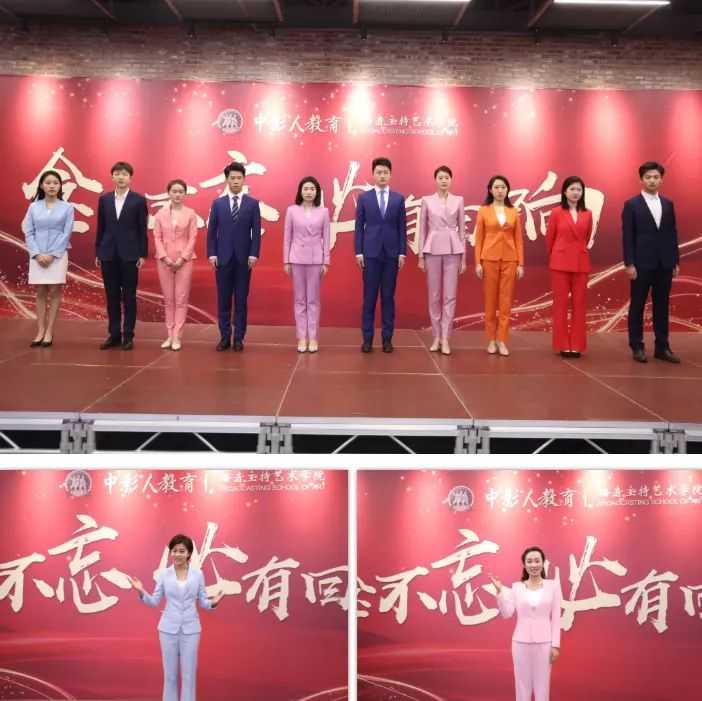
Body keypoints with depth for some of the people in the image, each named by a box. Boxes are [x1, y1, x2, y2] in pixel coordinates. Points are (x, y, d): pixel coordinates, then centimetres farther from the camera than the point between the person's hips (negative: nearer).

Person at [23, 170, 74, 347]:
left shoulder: (67, 208, 0)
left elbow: (66, 234, -4)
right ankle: (40, 331, 6)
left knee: (55, 292, 0)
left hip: (58, 255, -2)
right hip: (38, 255, 2)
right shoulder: (34, 207, 6)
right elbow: (28, 232, 3)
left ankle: (49, 332, 3)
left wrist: (52, 255, -11)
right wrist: (37, 254, -10)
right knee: (40, 293, 4)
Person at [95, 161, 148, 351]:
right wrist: (97, 253, 7)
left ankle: (128, 336, 7)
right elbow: (101, 228, 10)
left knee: (129, 297, 1)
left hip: (130, 255, -3)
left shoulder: (139, 200, -1)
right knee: (112, 296, 7)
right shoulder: (104, 199, 8)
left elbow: (142, 229, -1)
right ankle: (114, 335, 13)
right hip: (108, 254, 3)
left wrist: (142, 254, -5)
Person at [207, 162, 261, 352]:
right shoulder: (218, 203, 7)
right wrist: (212, 254, -3)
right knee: (223, 300, 4)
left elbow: (256, 231, 1)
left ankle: (239, 338, 8)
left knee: (241, 300, 2)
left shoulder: (253, 204, 4)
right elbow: (211, 230, 6)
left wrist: (253, 255, -8)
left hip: (243, 259, -1)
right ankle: (225, 337, 10)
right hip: (223, 258, 1)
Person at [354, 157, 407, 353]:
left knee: (388, 297, 4)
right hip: (371, 253, -1)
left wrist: (402, 253, -1)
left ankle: (387, 338, 9)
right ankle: (367, 338, 5)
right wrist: (358, 252, -4)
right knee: (369, 297, 1)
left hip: (392, 253, 1)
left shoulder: (398, 199, 7)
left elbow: (402, 228, 5)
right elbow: (359, 227, 3)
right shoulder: (364, 198, 4)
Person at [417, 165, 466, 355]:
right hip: (433, 250, 0)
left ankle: (445, 338, -1)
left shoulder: (458, 201, 6)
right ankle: (436, 337, 13)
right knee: (434, 296, 4)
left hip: (453, 250, 0)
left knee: (450, 296, -4)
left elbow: (462, 229, 7)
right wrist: (420, 255, 1)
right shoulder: (427, 201, 4)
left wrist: (464, 257, 3)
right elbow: (422, 229, 5)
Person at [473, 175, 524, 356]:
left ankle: (502, 340, 5)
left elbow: (518, 239, 7)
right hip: (490, 259, -1)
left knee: (506, 301, 0)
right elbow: (478, 238, 1)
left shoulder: (514, 212, 7)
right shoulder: (484, 211, 2)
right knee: (490, 300, 3)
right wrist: (478, 262, -5)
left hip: (509, 260, 2)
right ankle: (491, 340, 11)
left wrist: (520, 263, 1)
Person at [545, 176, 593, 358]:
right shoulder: (556, 213, -2)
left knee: (579, 304, 4)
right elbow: (549, 239, 7)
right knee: (561, 303, 1)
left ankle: (577, 345, 9)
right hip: (560, 262, -3)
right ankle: (563, 345, 6)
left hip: (581, 263, 3)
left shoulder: (587, 214, 6)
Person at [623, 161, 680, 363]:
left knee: (662, 307, 7)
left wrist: (676, 262, 6)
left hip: (664, 264, 4)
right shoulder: (631, 205, -2)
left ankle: (662, 347, 12)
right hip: (641, 264, -4)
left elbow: (672, 234, 11)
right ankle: (637, 347, 9)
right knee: (637, 306, 2)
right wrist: (629, 264, -12)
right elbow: (627, 237, -6)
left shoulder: (668, 204, 11)